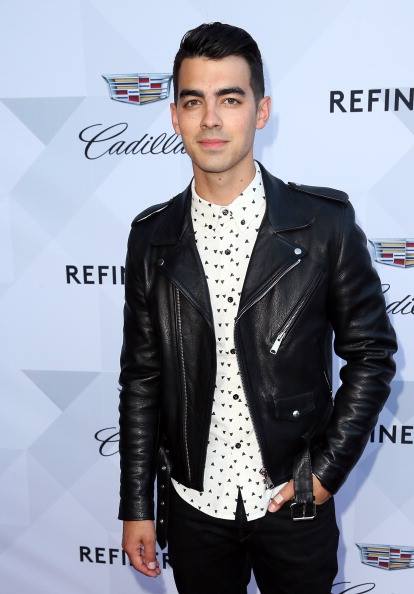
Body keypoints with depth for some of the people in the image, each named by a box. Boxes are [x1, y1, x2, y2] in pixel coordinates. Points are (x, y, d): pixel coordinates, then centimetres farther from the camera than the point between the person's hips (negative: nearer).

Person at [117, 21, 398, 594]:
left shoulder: (325, 221, -11)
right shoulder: (152, 236, -4)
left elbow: (371, 351, -3)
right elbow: (141, 378, 1)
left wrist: (327, 471, -7)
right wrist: (136, 507, 3)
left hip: (295, 504, -1)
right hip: (193, 505, 2)